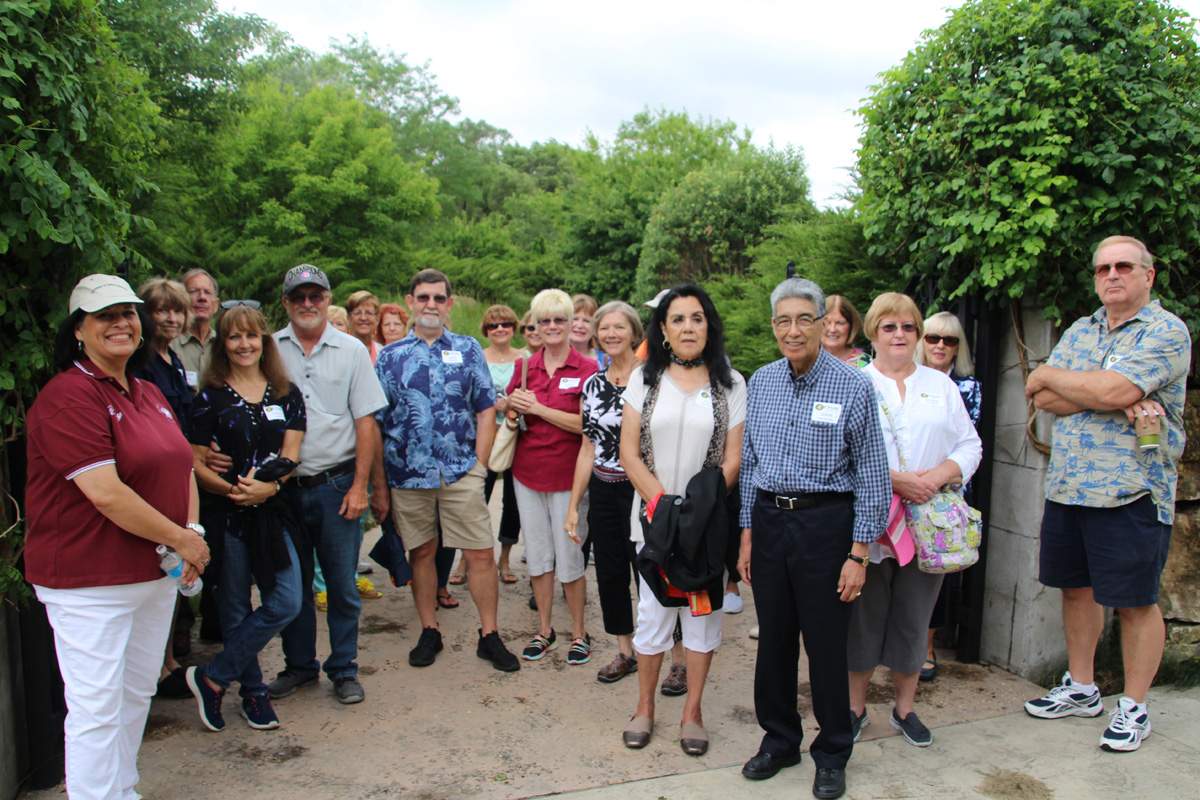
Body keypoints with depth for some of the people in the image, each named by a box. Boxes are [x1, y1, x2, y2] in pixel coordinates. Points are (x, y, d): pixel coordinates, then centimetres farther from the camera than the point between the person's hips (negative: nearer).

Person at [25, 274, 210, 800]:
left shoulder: (149, 394, 12)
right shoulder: (67, 397, -16)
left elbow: (181, 468, 16)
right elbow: (106, 494, -23)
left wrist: (194, 531, -1)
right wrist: (179, 539, -15)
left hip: (156, 574, 9)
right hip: (89, 579, -8)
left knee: (138, 693, 19)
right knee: (97, 707, 0)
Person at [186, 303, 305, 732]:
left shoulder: (286, 394, 7)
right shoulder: (211, 397, 0)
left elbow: (289, 456, 0)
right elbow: (195, 463, -4)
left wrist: (268, 485, -20)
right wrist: (232, 488, -21)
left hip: (273, 513, 2)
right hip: (226, 517, -2)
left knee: (286, 603, -5)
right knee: (235, 610, 7)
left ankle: (212, 677, 10)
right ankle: (253, 692, 25)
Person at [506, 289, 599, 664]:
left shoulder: (586, 369, -7)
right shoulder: (524, 367, 7)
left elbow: (586, 424, -16)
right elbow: (508, 412, 16)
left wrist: (537, 408, -16)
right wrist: (513, 407, -7)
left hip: (567, 474, -4)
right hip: (528, 471, 5)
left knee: (569, 556, 2)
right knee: (537, 554, 12)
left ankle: (579, 632, 19)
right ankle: (544, 630, 26)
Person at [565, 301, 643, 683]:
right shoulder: (593, 384, 9)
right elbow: (588, 448, 12)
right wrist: (574, 504, 12)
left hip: (639, 489, -5)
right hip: (602, 490, 6)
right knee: (610, 573, 11)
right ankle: (626, 652, 28)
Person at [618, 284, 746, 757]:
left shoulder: (730, 384, 4)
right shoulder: (645, 378, 5)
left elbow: (733, 457, -1)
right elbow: (629, 453, 0)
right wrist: (661, 502, -11)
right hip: (653, 516, 0)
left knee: (703, 609, 7)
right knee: (653, 609, 5)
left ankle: (693, 711, 22)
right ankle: (645, 708, 23)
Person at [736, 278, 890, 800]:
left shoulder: (853, 387, -8)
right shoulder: (761, 383, 6)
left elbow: (871, 475, -6)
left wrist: (858, 554, -9)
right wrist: (747, 535, 10)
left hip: (825, 522, -4)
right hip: (768, 519, 4)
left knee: (825, 642, 5)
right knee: (773, 637, 13)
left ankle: (832, 755, 26)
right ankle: (779, 740, 32)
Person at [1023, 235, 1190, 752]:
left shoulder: (1167, 331, -7)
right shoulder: (1080, 331, 13)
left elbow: (1111, 390, -22)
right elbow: (1044, 400, 0)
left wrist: (1049, 375, -5)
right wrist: (1118, 401, -14)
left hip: (1130, 491, -6)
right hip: (1066, 486, 6)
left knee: (1135, 602, 4)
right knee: (1076, 588, 15)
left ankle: (1134, 707, 20)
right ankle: (1081, 689, 31)